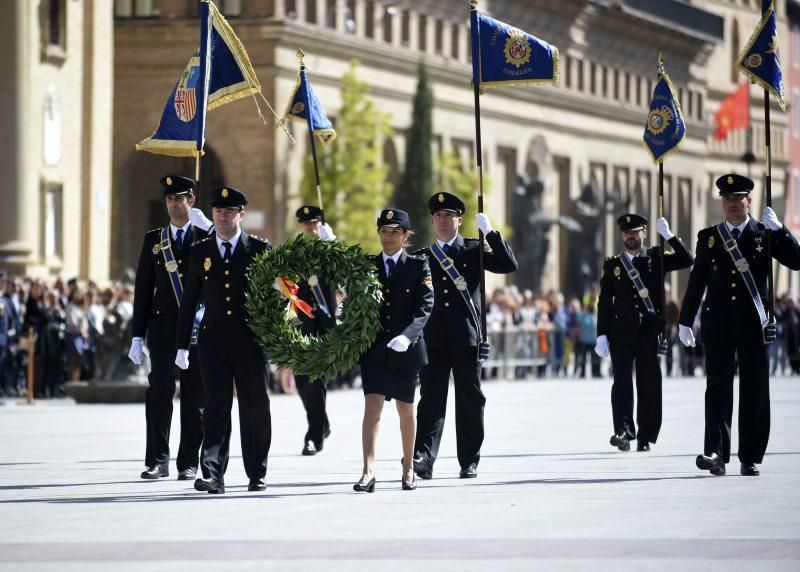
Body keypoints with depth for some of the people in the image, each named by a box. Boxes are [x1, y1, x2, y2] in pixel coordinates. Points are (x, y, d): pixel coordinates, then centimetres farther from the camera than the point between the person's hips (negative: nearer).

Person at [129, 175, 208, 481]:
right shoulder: (153, 240, 12)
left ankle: (188, 462, 9)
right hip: (162, 326, 1)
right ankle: (157, 460, -4)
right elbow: (143, 290, 11)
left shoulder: (207, 238, 6)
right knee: (159, 390, -8)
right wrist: (137, 336, 5)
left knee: (194, 395, 2)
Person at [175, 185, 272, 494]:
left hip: (250, 341, -1)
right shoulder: (200, 252, 8)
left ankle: (257, 474, 17)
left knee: (254, 408, 6)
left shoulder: (260, 249, 2)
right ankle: (213, 474, -16)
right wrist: (182, 345, 7)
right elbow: (189, 301, 10)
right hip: (213, 343, 1)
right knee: (216, 407, -8)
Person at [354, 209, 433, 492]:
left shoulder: (419, 266, 0)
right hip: (374, 348, 1)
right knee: (372, 405, -13)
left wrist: (407, 335, -25)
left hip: (406, 349, -1)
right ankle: (368, 472, -21)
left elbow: (425, 306, -11)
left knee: (406, 409, 11)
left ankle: (408, 469, 26)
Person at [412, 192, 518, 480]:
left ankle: (469, 462, 12)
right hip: (433, 340, 1)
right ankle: (424, 457, -20)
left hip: (467, 338, -1)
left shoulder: (473, 250, 8)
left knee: (470, 400, 5)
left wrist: (490, 232, -12)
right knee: (431, 399, -10)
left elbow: (509, 265, -6)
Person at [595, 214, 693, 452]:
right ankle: (624, 431, -20)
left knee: (649, 383, 1)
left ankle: (646, 437, 7)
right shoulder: (613, 265, 11)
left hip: (650, 331, 0)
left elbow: (687, 260, -5)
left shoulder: (656, 258, 9)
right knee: (622, 381, -13)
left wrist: (668, 235, -12)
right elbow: (604, 302, 8)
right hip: (621, 332, 0)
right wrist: (602, 335, 0)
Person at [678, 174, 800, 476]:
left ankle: (751, 458, 7)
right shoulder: (708, 237, 10)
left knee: (754, 391, 1)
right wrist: (685, 321, 12)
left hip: (754, 323, -1)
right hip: (718, 323, 1)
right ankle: (715, 453, -15)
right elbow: (696, 281, 13)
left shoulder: (766, 235, 5)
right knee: (718, 386, -8)